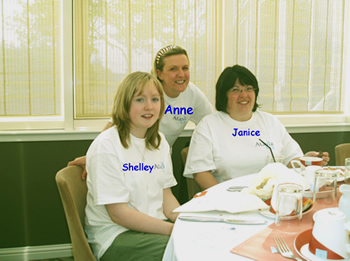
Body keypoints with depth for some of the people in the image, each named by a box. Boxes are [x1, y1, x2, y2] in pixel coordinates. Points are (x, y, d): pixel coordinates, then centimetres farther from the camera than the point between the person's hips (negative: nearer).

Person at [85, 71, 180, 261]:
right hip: (115, 234, -7)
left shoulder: (160, 142, 10)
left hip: (156, 225, 7)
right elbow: (118, 213, -17)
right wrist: (174, 230, -21)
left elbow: (166, 197, 11)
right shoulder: (106, 145, -13)